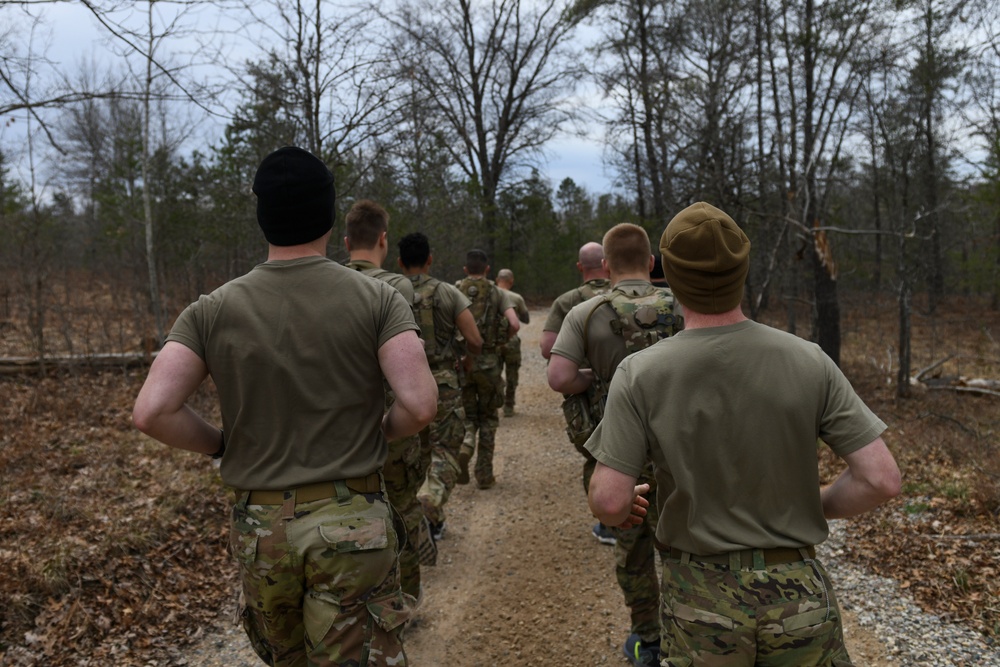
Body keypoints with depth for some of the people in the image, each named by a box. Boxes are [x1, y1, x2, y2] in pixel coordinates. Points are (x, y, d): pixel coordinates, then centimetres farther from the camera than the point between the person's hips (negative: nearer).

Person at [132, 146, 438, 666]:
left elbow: (152, 412, -12)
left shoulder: (213, 310, -3)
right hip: (351, 522, -2)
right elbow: (419, 405, -18)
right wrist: (379, 430, 3)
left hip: (258, 527, 3)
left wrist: (222, 446, 5)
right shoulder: (377, 299, -8)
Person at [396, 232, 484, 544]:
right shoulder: (448, 293, -5)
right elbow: (475, 341, -11)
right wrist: (467, 361, 10)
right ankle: (429, 504, -16)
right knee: (445, 451, 6)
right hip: (443, 383, -2)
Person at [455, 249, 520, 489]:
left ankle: (464, 447, -15)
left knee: (467, 415, 16)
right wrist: (500, 340, 7)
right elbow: (515, 324, -11)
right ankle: (484, 474, 15)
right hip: (488, 363, 0)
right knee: (487, 418, 13)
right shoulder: (497, 293, 2)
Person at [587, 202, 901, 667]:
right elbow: (881, 479, -10)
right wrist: (815, 506, 8)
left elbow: (609, 501, -18)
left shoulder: (640, 375, -16)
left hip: (701, 602, -1)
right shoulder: (808, 362, -11)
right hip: (798, 594, 2)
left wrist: (623, 510, 5)